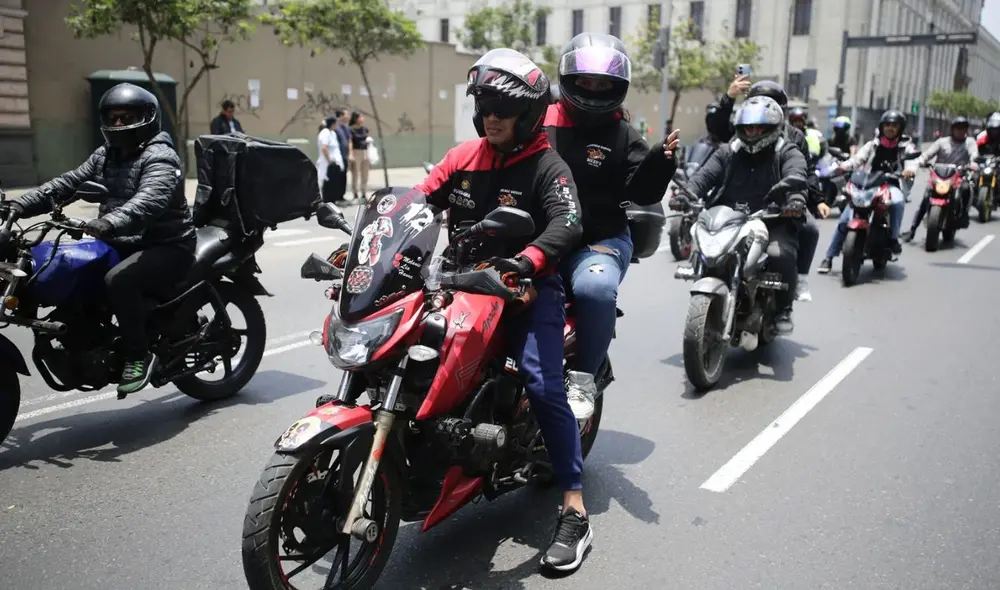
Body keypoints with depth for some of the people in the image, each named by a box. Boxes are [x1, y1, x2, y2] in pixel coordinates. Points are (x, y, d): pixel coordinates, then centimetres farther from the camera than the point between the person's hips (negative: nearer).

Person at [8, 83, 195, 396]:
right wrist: (20, 204, -5)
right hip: (124, 243, 9)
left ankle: (139, 355, -17)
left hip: (167, 247, -9)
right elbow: (67, 183, 9)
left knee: (118, 280, -32)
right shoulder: (104, 156, 14)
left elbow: (149, 201, -34)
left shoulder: (159, 157, -15)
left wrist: (109, 223, -50)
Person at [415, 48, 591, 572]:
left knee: (542, 384, -20)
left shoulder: (547, 167, -5)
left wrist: (529, 260, -42)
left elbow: (567, 223, -22)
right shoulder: (463, 157, 11)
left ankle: (575, 511, -13)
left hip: (528, 287, -6)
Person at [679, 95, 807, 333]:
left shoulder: (787, 153, 4)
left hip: (773, 224, -3)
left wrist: (795, 197, -42)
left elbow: (795, 175, -18)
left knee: (780, 255, -29)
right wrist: (686, 194, -24)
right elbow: (706, 175, -2)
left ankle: (783, 309, -5)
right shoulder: (728, 152, 14)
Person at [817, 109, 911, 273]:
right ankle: (829, 257, -7)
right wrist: (844, 165, -24)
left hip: (891, 185, -1)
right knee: (845, 219, -13)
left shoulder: (905, 146, 11)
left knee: (898, 201, -38)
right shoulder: (873, 145, 15)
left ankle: (893, 237, -21)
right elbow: (858, 158, -1)